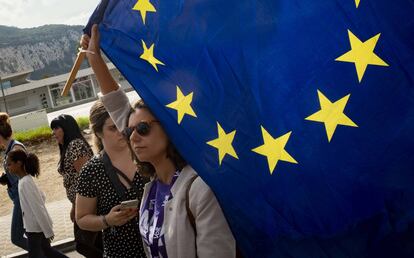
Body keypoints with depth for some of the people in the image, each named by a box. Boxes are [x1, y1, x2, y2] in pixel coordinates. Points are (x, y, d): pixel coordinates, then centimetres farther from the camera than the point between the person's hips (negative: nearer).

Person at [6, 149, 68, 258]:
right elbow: (41, 196, 15)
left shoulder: (25, 182, -23)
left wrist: (48, 231, -20)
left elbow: (38, 208, -23)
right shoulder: (26, 179, 4)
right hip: (36, 225, 9)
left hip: (35, 227, -9)